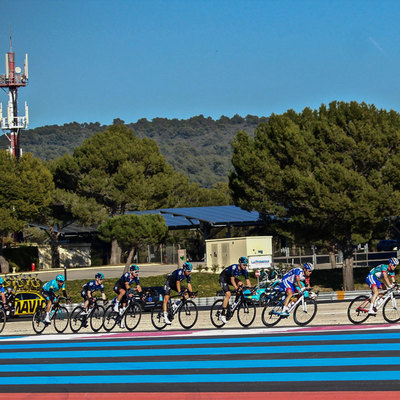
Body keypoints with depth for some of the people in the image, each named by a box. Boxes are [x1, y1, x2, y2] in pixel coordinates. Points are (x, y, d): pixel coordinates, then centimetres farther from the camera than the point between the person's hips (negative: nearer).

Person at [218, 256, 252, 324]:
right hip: (223, 278, -7)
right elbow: (232, 280, -33)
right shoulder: (234, 268, -32)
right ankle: (223, 314, -19)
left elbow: (247, 280, -11)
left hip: (231, 278, 7)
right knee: (228, 294, -23)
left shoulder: (245, 270, -13)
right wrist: (236, 288, -44)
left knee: (241, 284, -21)